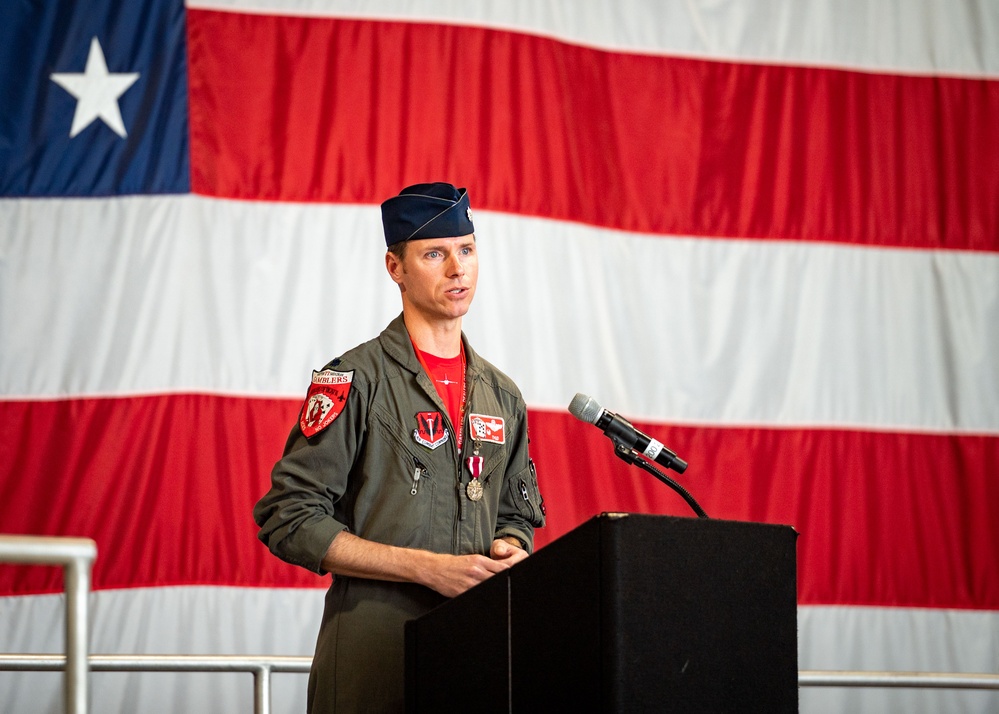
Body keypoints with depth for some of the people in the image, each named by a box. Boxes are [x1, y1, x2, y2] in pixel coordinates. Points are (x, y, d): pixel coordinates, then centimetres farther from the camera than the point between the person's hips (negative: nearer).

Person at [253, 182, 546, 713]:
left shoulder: (502, 396, 16)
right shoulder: (356, 379, -3)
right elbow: (289, 519, -10)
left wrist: (511, 551, -1)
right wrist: (427, 568, -15)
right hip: (373, 649, -5)